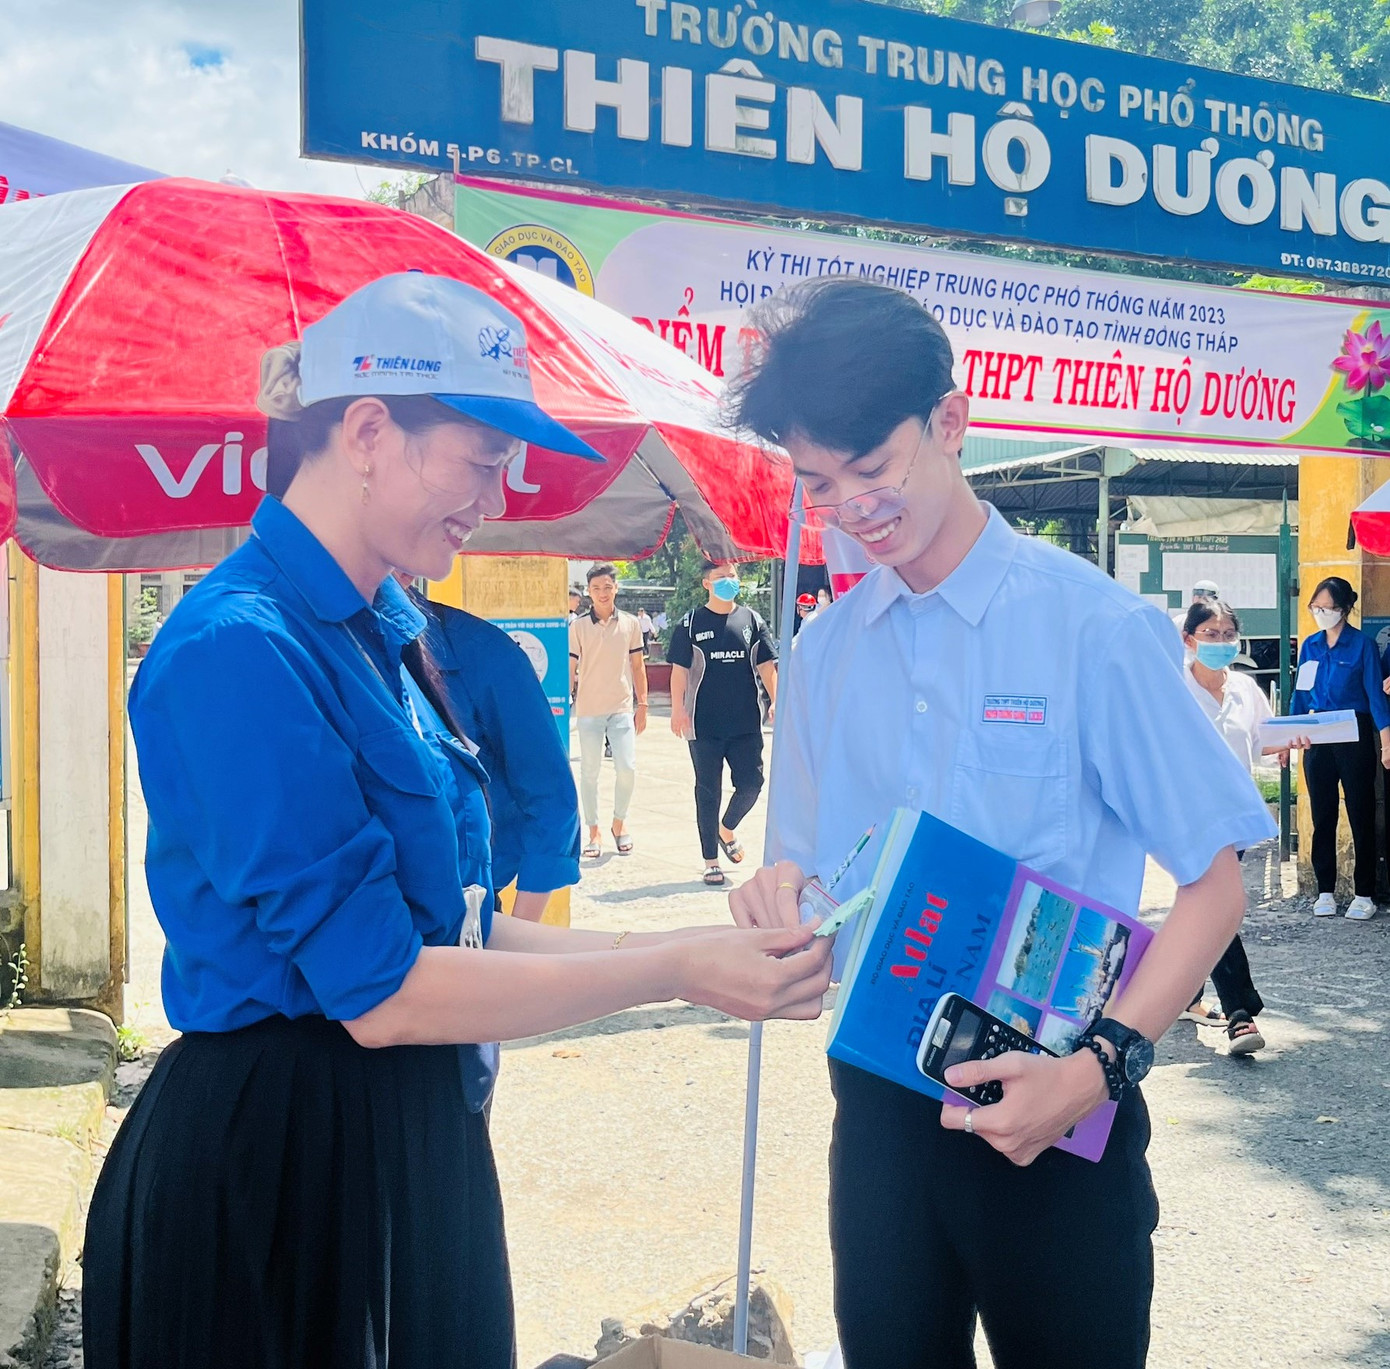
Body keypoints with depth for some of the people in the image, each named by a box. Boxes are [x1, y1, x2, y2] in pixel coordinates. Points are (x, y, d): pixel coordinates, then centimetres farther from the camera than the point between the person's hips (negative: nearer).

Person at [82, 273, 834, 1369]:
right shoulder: (241, 649, -20)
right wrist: (677, 972, -17)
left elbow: (446, 927, 8)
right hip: (276, 1163, -8)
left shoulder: (387, 635, 7)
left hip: (416, 1145, 8)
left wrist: (703, 948, 0)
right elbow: (380, 989, -21)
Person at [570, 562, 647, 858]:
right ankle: (593, 832, 16)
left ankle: (619, 823, 15)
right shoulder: (578, 626, -1)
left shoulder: (630, 624, 4)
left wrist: (642, 705, 6)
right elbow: (569, 669, 1)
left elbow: (637, 666, 10)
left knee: (627, 768, -8)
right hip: (588, 711, -1)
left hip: (622, 708, 1)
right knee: (589, 773, 4)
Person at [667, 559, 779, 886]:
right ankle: (711, 862, 13)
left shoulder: (751, 620, 7)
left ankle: (727, 829, 30)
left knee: (751, 782, -1)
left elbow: (766, 665, 7)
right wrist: (678, 709, -13)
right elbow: (679, 669, -3)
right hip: (704, 724, -2)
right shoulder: (691, 624, 0)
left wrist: (775, 700, -5)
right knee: (708, 792, 3)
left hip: (746, 722, 2)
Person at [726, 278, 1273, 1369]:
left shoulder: (1096, 626, -11)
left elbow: (1214, 882, -11)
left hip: (1052, 1115, -4)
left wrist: (1098, 1065, -22)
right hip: (879, 1104, 4)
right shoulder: (824, 653, 4)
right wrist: (780, 896, -13)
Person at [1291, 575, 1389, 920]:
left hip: (1354, 737, -4)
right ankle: (1325, 892, 15)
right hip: (1317, 739, 4)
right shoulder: (1310, 646, 7)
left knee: (1361, 815, 2)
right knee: (1322, 816, 7)